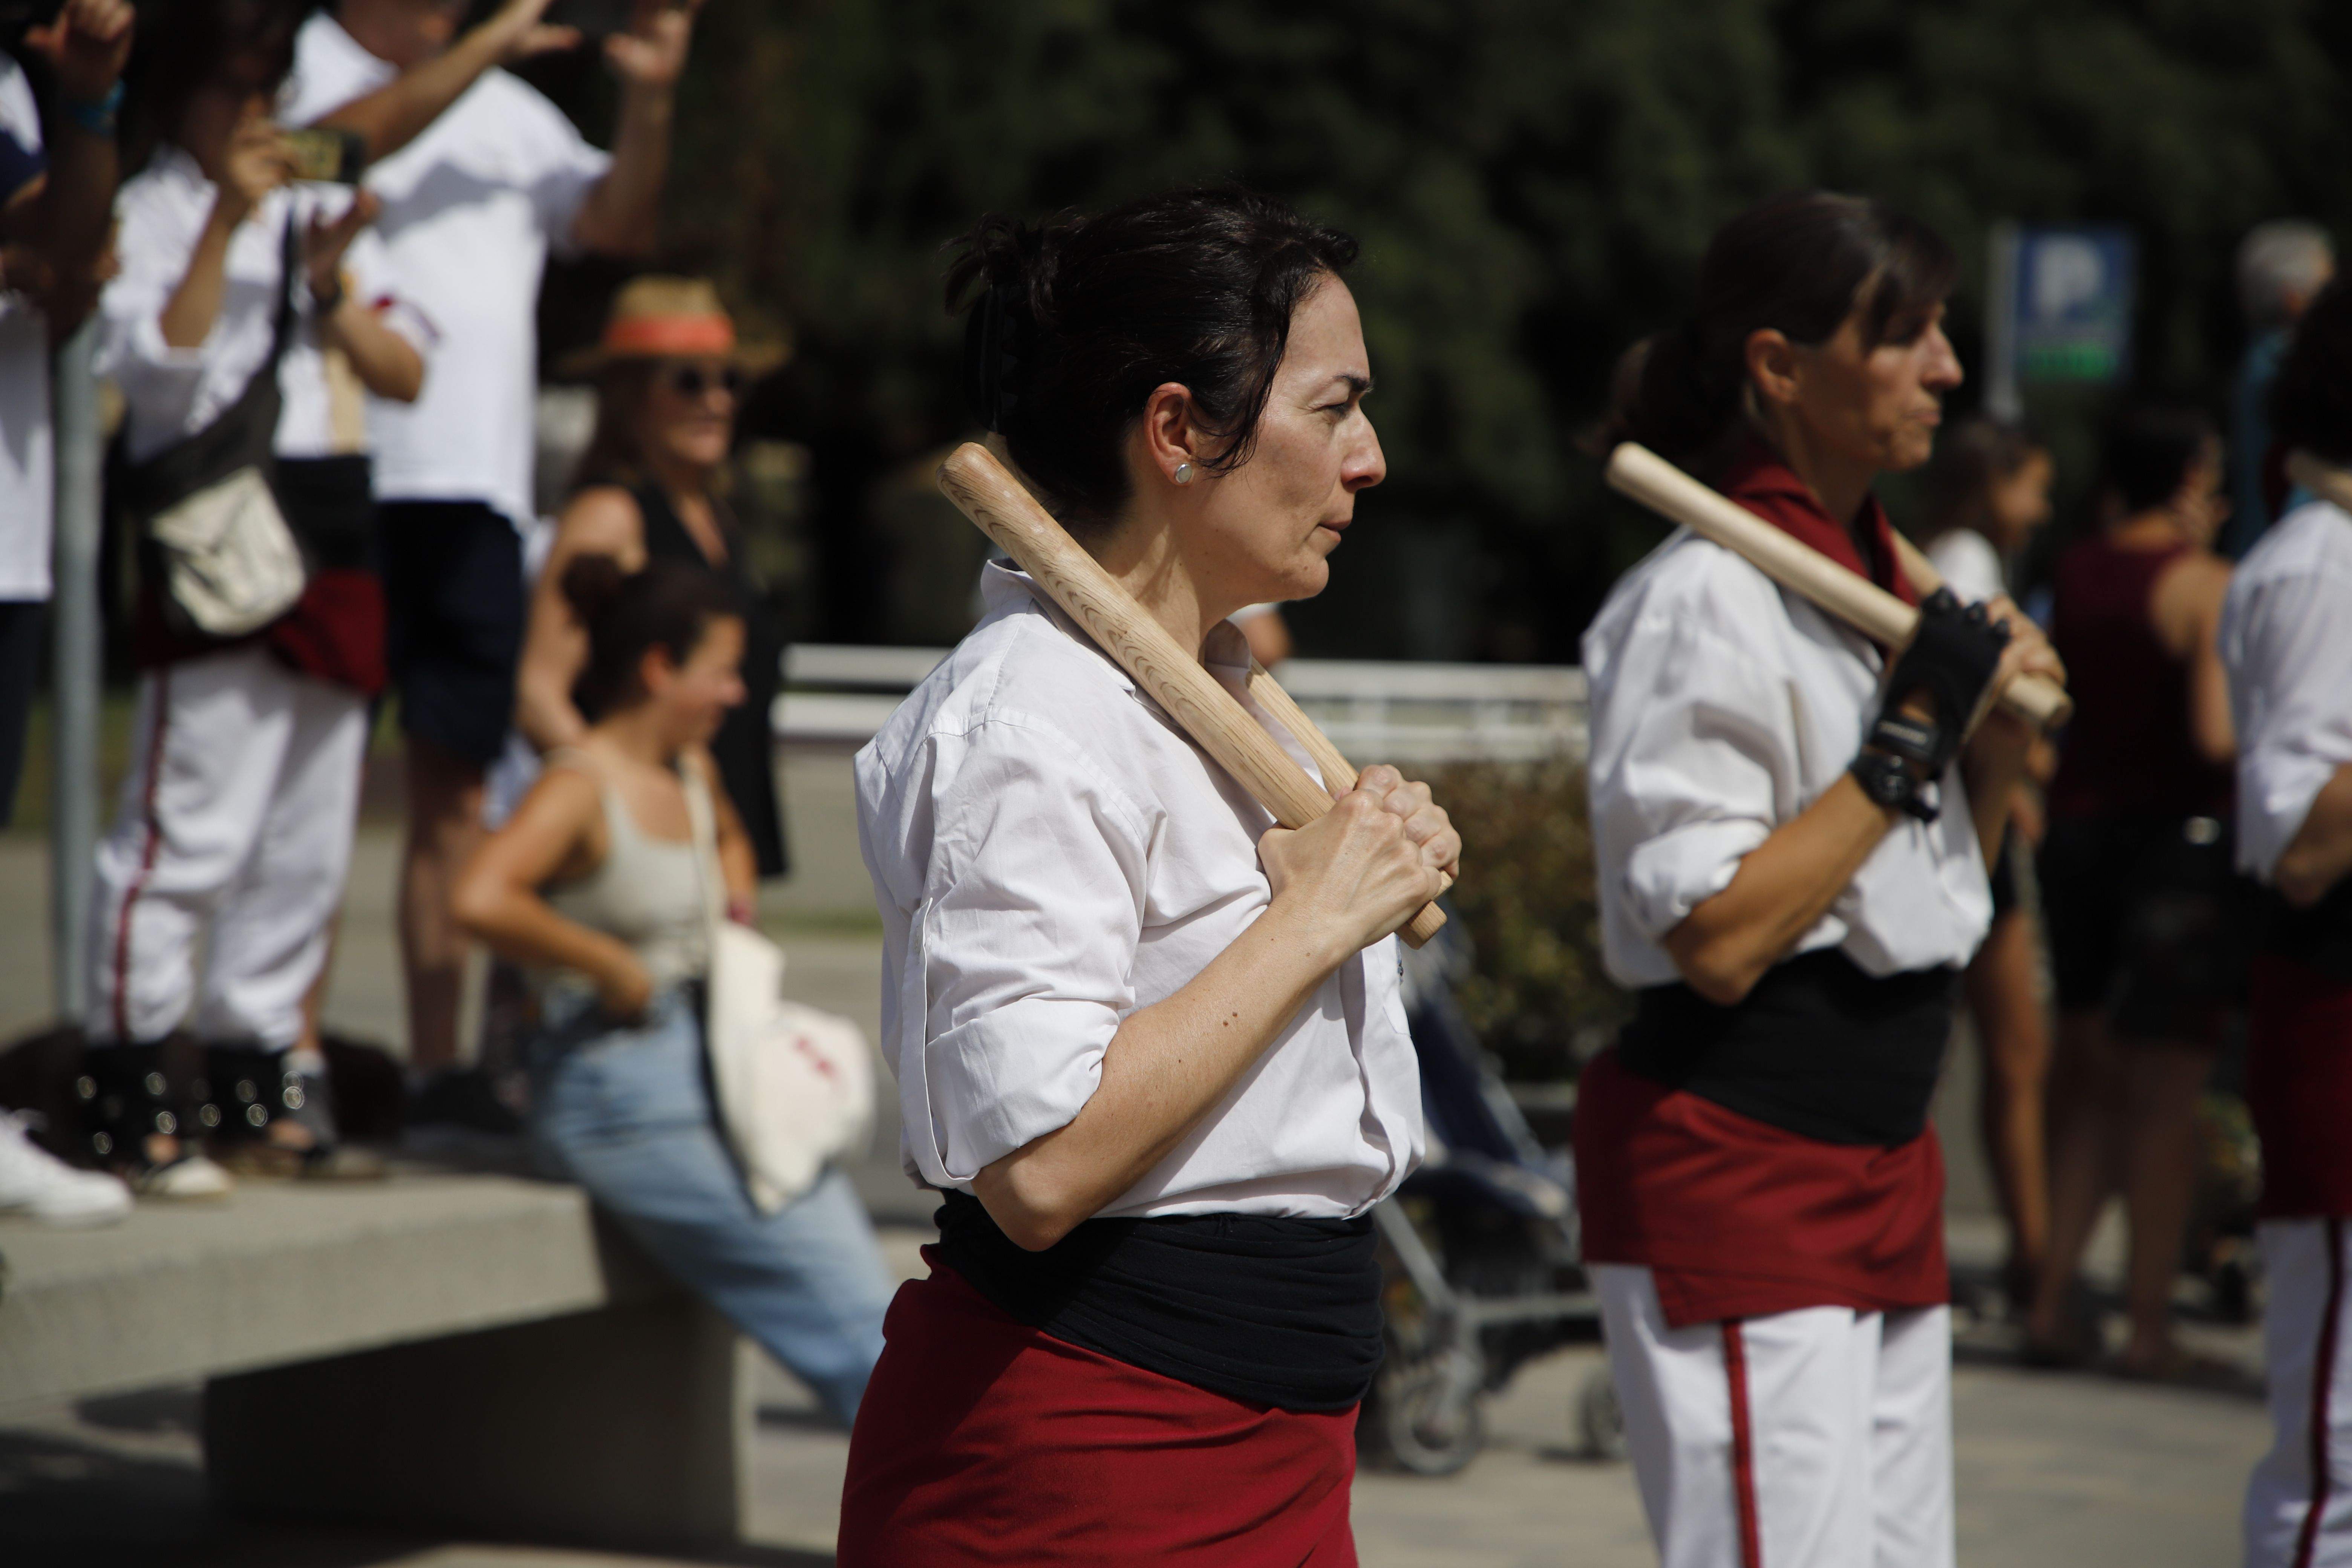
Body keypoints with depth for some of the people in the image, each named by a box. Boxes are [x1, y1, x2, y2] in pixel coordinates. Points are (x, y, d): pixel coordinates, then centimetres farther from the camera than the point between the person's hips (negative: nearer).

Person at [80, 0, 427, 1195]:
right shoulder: (148, 213, 0)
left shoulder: (321, 211, 19)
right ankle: (127, 1084, -7)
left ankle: (256, 1068, 18)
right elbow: (158, 366, -15)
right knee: (190, 823, -11)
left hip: (333, 550, 7)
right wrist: (225, 224, -19)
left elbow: (407, 373, 13)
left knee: (308, 835, 9)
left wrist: (333, 290, -5)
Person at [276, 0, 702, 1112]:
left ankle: (438, 1063, 9)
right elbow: (341, 141, -19)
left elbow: (618, 223, 13)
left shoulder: (506, 109, 19)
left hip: (474, 480, 6)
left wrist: (649, 101, -2)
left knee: (455, 776, 5)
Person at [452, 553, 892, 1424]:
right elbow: (482, 900, -31)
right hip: (620, 1083, -9)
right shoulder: (581, 787, -13)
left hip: (709, 1055, 9)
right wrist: (612, 968, -22)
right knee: (840, 1294, -11)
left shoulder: (690, 773, 12)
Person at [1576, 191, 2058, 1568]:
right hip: (1736, 1178, -9)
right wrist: (1911, 737, -17)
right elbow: (1714, 940, -22)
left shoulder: (1884, 575, 13)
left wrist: (1996, 744, 2)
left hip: (1886, 1164, 9)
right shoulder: (1710, 599, -14)